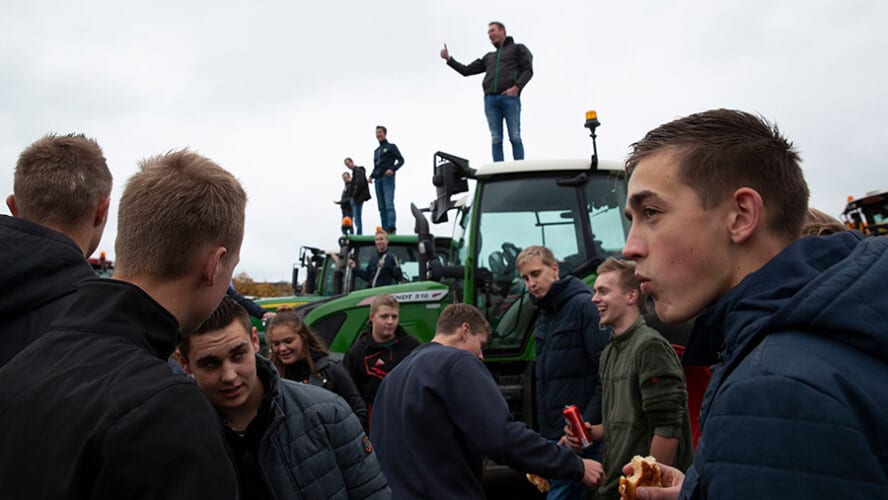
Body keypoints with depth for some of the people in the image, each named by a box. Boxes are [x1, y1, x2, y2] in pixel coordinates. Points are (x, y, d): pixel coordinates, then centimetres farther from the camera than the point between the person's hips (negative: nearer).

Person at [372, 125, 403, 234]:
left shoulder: (391, 147, 7)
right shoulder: (376, 151, 25)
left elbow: (401, 160, 0)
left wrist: (392, 169, -16)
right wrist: (372, 175, 10)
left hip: (388, 178, -7)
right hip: (378, 179, 7)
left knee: (389, 204, -17)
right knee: (381, 206, 2)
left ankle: (391, 228, -25)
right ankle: (385, 229, 2)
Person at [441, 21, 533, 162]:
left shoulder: (518, 48, 17)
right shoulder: (489, 57, 30)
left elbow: (528, 70, 4)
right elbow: (466, 71, 27)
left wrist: (516, 87, -12)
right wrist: (449, 59, 17)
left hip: (510, 98, -4)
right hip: (490, 100, 4)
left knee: (515, 137, -10)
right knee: (496, 139, -4)